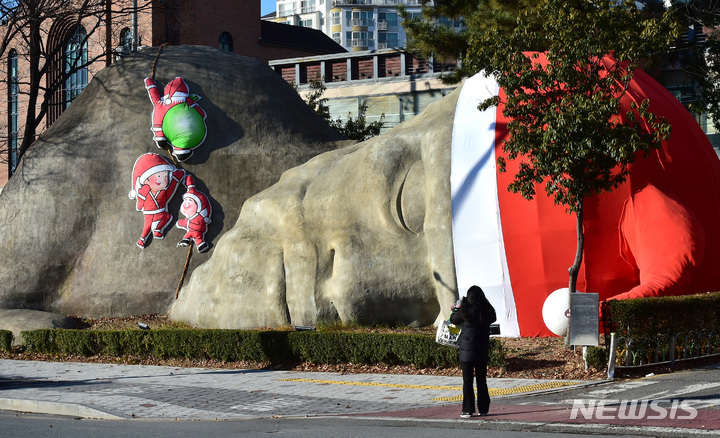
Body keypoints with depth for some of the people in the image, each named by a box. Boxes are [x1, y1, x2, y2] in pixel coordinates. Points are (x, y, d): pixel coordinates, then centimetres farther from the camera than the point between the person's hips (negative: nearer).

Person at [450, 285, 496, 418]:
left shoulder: (466, 311, -14)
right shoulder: (487, 311, -4)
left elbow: (453, 319, 0)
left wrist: (456, 310, 22)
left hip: (467, 351, -4)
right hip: (483, 350, 4)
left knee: (467, 381, 3)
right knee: (481, 380, 12)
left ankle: (468, 410, 3)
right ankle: (483, 409, 15)